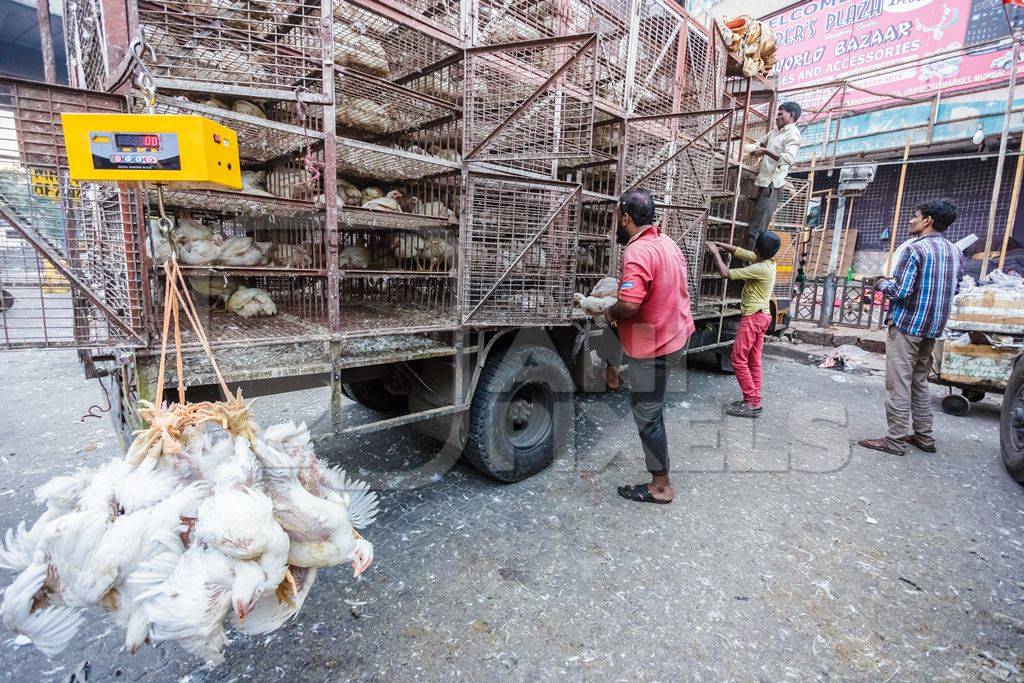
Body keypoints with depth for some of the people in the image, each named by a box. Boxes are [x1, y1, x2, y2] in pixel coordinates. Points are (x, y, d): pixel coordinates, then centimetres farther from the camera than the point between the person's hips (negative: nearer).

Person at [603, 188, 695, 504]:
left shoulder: (638, 251, -23)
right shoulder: (667, 242, 7)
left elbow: (629, 304, -34)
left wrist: (610, 313, -11)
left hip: (653, 346, -9)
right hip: (676, 332, 10)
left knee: (647, 415, 2)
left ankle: (660, 486, 15)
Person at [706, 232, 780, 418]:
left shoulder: (760, 268, -22)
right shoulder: (766, 261, 5)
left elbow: (726, 273, -21)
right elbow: (738, 251, 14)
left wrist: (715, 253, -9)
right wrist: (718, 244, 4)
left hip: (753, 317, -10)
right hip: (761, 316, 10)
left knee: (739, 360, -6)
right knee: (754, 361, 11)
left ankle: (752, 403, -4)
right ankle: (754, 401, 15)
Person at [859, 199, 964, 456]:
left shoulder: (915, 249, -15)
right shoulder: (956, 252, 11)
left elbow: (900, 291, -19)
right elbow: (954, 289, 21)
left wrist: (882, 284, 0)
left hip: (907, 324, -8)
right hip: (933, 328, 8)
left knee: (898, 384, -4)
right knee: (919, 382, 18)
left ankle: (895, 440, 0)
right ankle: (924, 437, 24)